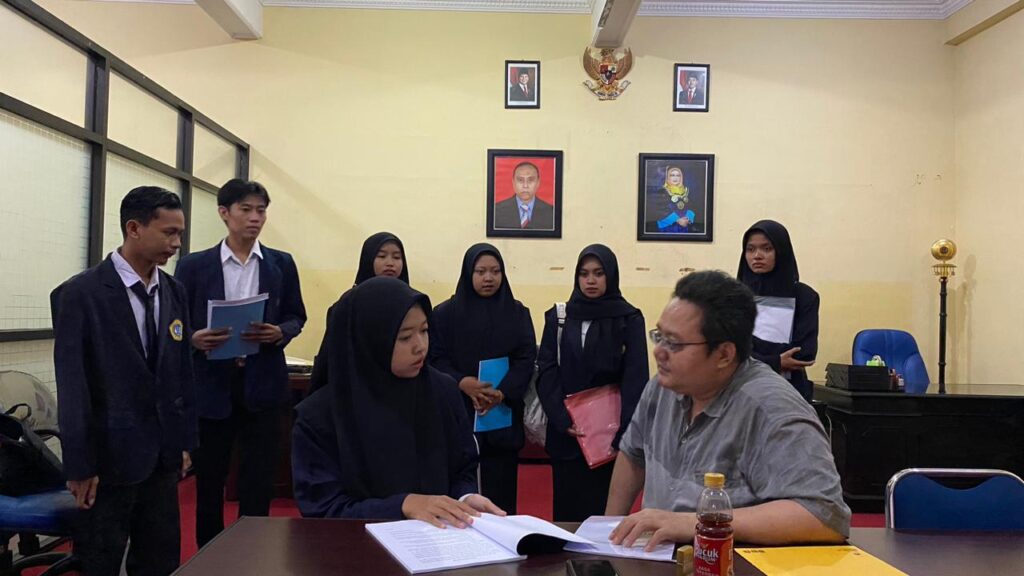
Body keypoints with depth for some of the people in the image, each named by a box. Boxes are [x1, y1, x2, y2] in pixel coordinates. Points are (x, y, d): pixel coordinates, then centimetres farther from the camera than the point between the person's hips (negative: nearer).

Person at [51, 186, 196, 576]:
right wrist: (79, 465, -10)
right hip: (109, 456, -5)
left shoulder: (174, 293, 6)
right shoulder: (80, 295, -11)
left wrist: (185, 441, 10)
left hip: (162, 456, 5)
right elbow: (72, 386, -11)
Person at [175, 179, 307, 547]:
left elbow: (296, 317, 9)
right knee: (208, 481, 10)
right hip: (211, 385, 0)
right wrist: (194, 339, -18)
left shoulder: (282, 264, 5)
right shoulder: (194, 265, 1)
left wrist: (279, 333, -12)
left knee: (259, 482, 4)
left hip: (263, 384, 1)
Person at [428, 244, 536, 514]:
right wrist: (462, 383, -21)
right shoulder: (445, 313, 4)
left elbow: (526, 359, -1)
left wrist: (502, 393, -17)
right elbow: (435, 358, -2)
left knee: (500, 495, 4)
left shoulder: (517, 313, 7)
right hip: (457, 416, -1)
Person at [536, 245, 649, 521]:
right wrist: (562, 419, -14)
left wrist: (622, 432, -18)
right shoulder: (558, 317, 7)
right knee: (568, 510, 7)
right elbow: (546, 371, 0)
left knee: (606, 508, 1)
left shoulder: (629, 319, 0)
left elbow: (635, 379, -7)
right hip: (566, 433, 2)